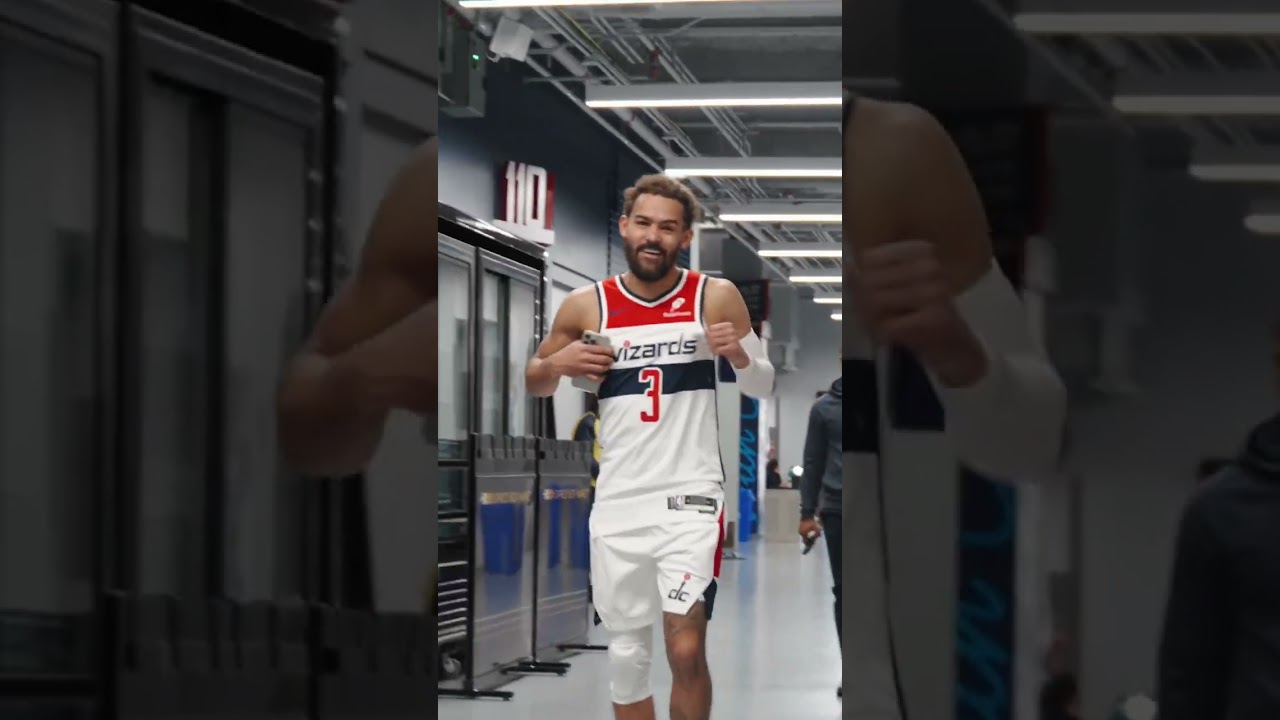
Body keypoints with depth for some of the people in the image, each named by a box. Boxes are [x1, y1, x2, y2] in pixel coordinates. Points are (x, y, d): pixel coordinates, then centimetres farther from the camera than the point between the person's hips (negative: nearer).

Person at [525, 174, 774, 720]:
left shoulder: (715, 298, -3)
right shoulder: (586, 306, 1)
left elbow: (763, 387, 5)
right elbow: (534, 383, 14)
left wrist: (739, 352, -17)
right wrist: (557, 363, -8)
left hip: (689, 495, -3)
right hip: (618, 502, 3)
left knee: (686, 649, -15)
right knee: (626, 654, 9)